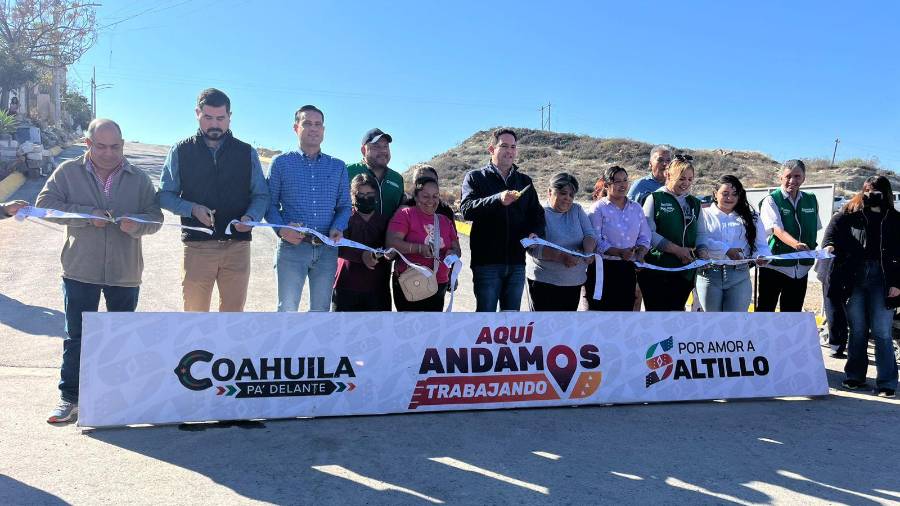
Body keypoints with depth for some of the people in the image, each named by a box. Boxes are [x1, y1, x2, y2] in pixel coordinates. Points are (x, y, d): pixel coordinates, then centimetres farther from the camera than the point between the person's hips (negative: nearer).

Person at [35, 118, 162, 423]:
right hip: (80, 271, -1)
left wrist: (137, 224, -19)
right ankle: (69, 398, 11)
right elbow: (44, 204, -6)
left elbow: (155, 217, 4)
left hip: (126, 272, 2)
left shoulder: (139, 179, 5)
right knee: (76, 337, 3)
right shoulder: (68, 172, 2)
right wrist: (88, 215, -17)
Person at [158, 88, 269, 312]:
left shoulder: (247, 153, 9)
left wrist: (251, 217, -11)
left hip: (237, 245, 1)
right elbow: (165, 195, 7)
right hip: (197, 245, -1)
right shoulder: (181, 151, 7)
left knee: (234, 313, 7)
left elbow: (261, 195, 10)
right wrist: (192, 209, -12)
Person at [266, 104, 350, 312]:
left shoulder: (338, 167, 12)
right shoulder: (282, 162, 5)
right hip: (292, 246, -3)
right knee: (287, 308, -4)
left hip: (327, 249, 3)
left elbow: (344, 206, 11)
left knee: (321, 309, 10)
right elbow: (270, 203, 2)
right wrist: (281, 229, -16)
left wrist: (338, 228, -9)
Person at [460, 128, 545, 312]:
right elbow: (466, 209, -13)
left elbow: (537, 214, 18)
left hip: (517, 262, 4)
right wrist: (498, 199, -27)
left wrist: (535, 233, -4)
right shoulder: (475, 177, 3)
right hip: (486, 261, -4)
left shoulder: (524, 181, 17)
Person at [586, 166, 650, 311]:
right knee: (600, 309, -3)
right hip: (603, 268, -5)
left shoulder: (636, 208, 15)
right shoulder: (598, 208, -3)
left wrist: (640, 253, -9)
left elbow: (645, 237, 12)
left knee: (626, 308, 7)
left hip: (628, 269, 5)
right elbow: (595, 241, -12)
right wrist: (619, 252, -22)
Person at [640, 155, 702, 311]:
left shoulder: (695, 203, 15)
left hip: (685, 272, 5)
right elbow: (648, 233, -12)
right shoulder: (655, 199, -3)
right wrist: (677, 250, -15)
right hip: (657, 269, -5)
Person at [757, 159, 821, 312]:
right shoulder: (771, 200, -8)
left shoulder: (811, 200, 9)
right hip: (774, 266, -5)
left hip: (801, 268, 5)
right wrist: (796, 244, -40)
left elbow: (815, 230, 19)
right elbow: (777, 229, -22)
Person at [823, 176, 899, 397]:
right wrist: (829, 244, -20)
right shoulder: (851, 213, 6)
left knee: (881, 333, -2)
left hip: (881, 280, -1)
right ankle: (855, 377, 20)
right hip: (854, 277, 1)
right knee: (857, 330, 9)